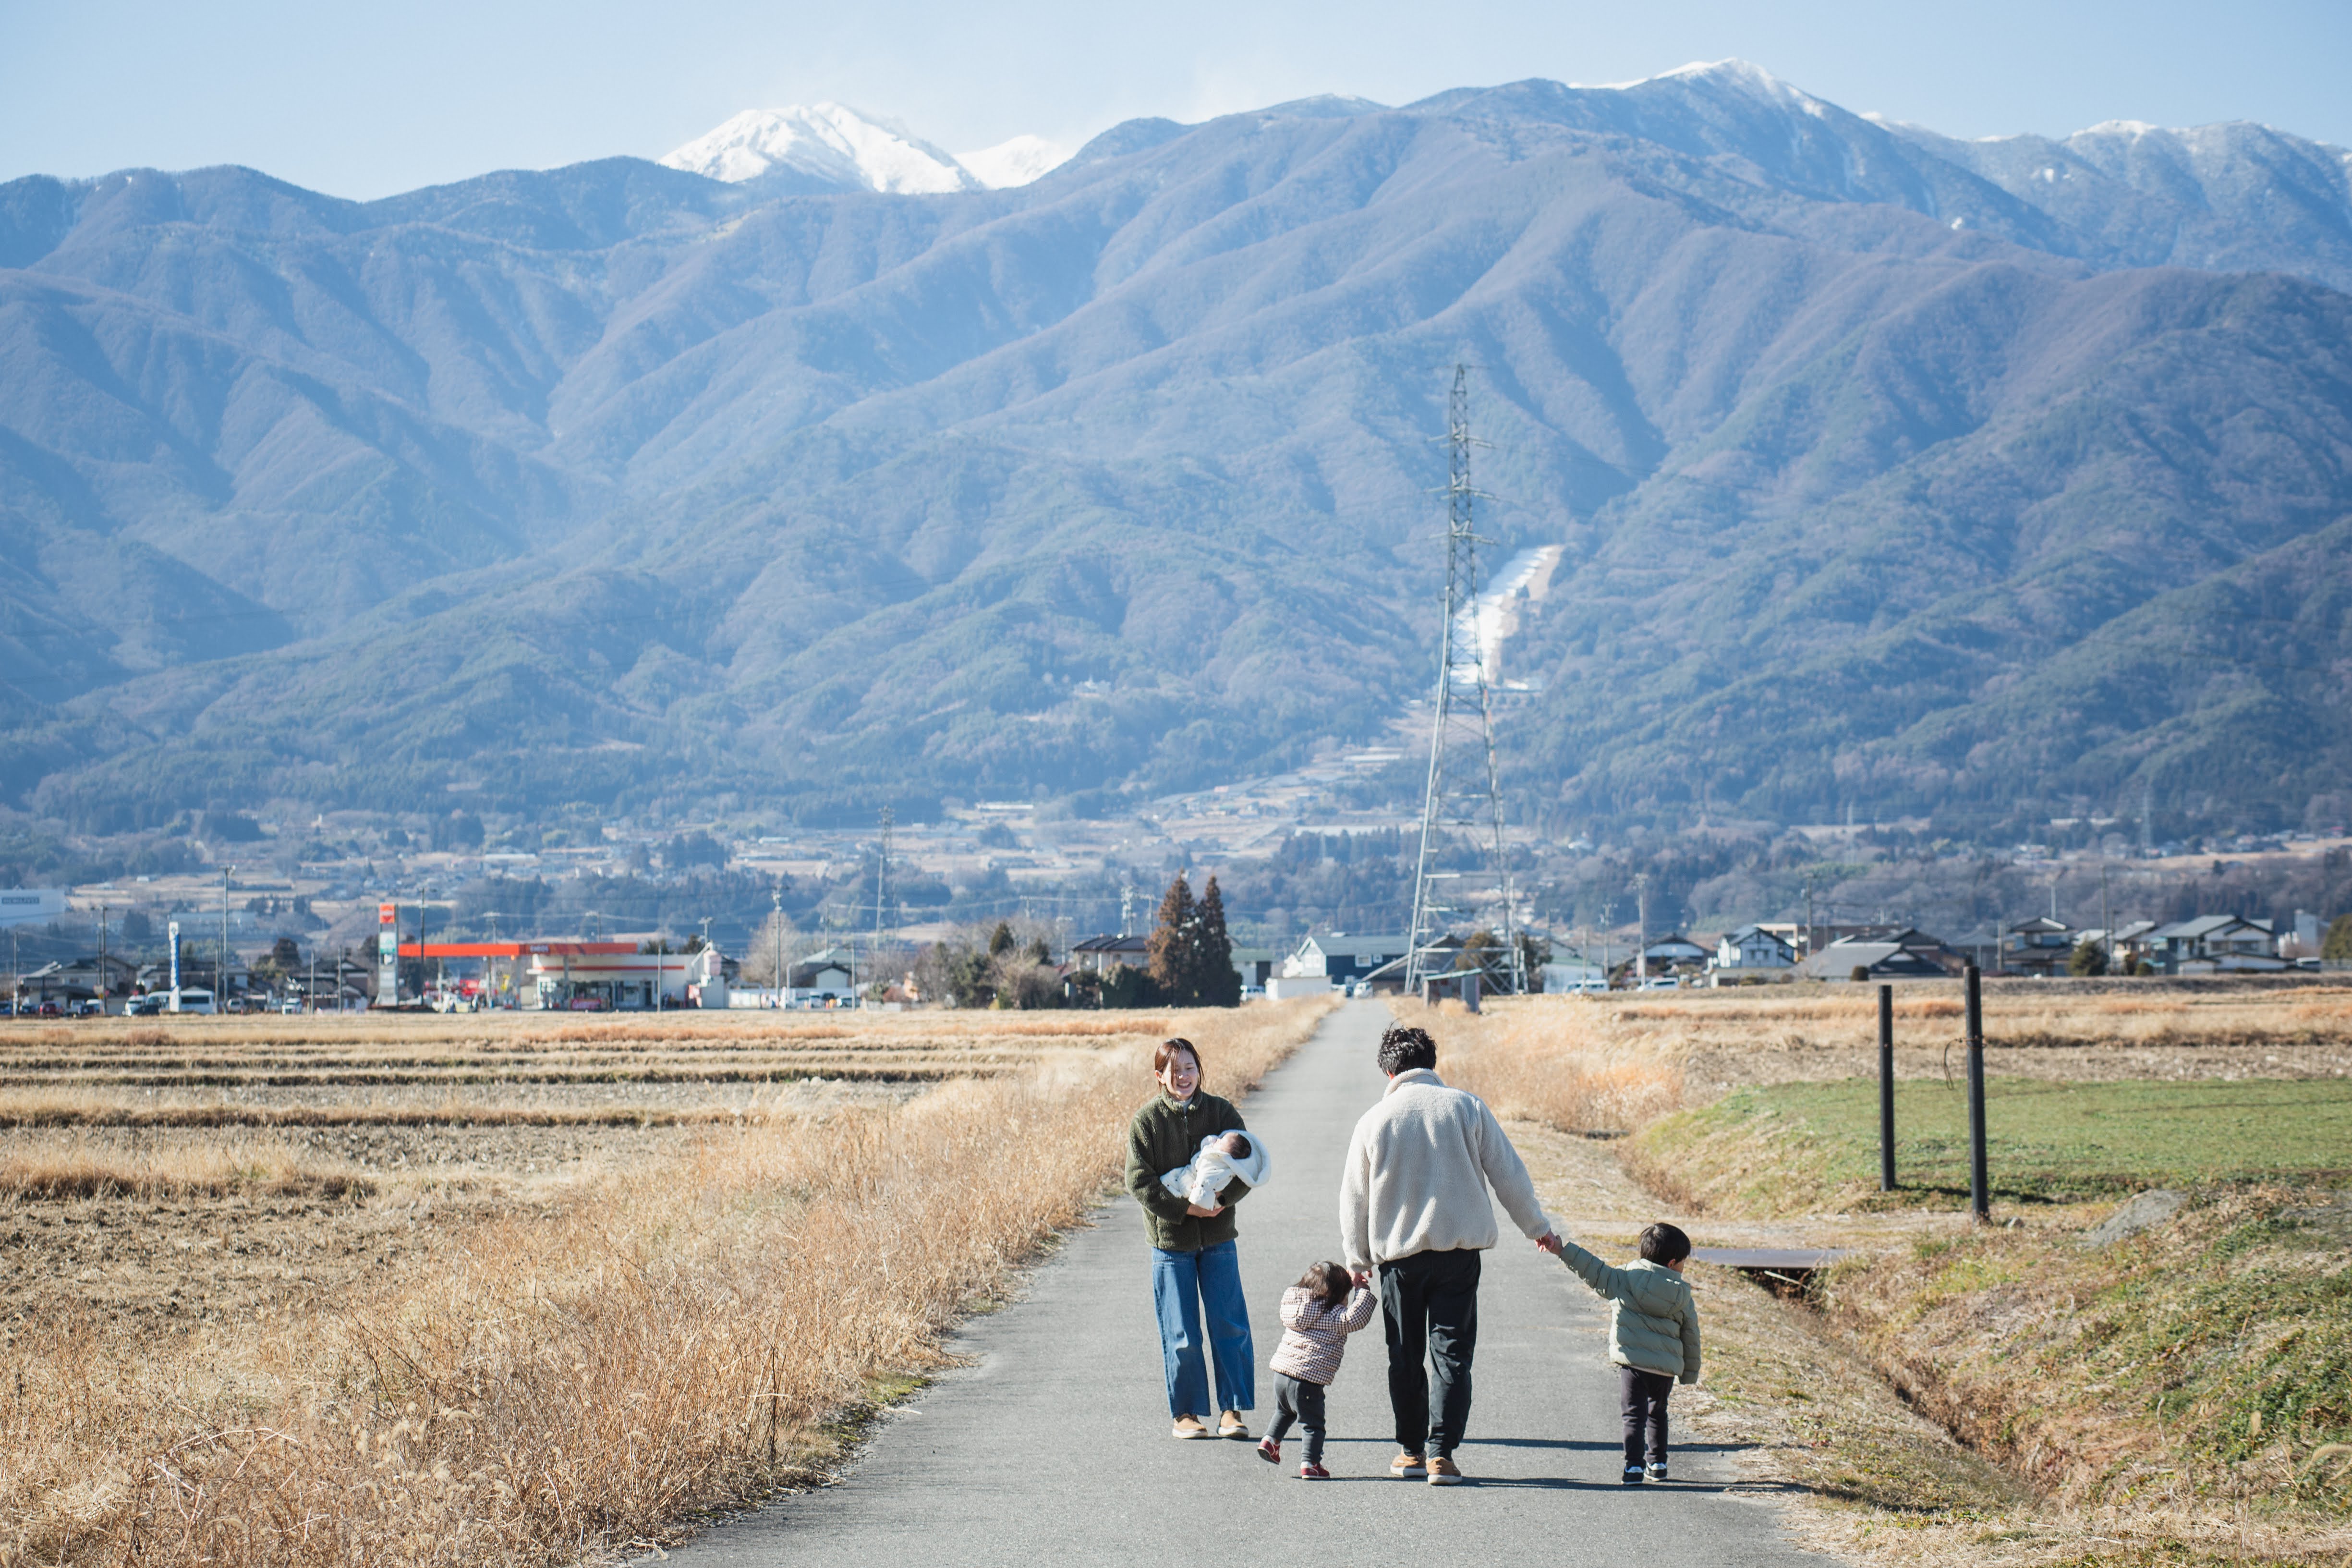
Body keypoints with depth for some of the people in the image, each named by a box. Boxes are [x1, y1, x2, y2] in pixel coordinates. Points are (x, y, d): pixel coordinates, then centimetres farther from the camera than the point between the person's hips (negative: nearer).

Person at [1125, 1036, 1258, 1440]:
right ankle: (1185, 1413, 15)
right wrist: (1184, 1208, -18)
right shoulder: (1146, 1120, -4)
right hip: (1170, 1239, -2)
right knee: (1180, 1334, 3)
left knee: (1230, 1326, 0)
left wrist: (1222, 1200, -18)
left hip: (1217, 1238, 2)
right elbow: (1139, 1180, -9)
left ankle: (1232, 1409, 8)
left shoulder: (1220, 1111, 1)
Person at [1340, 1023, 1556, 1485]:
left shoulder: (1375, 1120, 0)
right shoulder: (1467, 1107, -1)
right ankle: (1441, 1453, -7)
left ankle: (1411, 1450, 21)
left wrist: (1358, 1258, 20)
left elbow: (1354, 1199, 7)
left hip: (1399, 1255, 1)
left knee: (1405, 1356, 14)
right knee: (1452, 1354, 1)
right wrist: (1537, 1227, 16)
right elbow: (1508, 1173, 2)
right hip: (1459, 1251, -1)